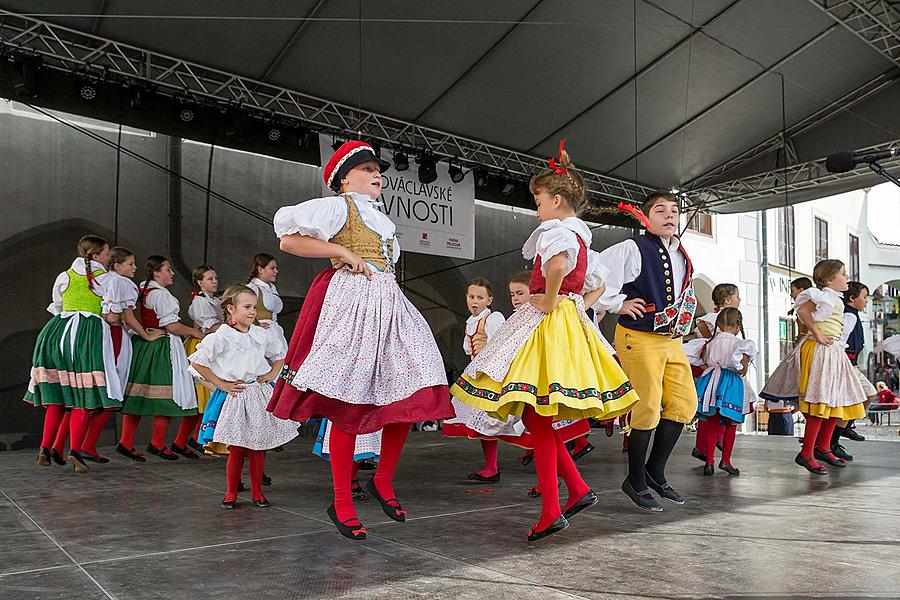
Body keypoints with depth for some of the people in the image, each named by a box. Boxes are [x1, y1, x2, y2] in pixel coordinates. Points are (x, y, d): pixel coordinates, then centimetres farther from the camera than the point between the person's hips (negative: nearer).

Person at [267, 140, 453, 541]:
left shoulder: (381, 219, 28)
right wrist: (344, 253, -11)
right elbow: (289, 239, -6)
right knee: (349, 406, -8)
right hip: (351, 302, -8)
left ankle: (383, 480, 14)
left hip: (389, 305, 8)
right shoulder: (338, 207, 4)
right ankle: (341, 503, 1)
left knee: (410, 393, -2)